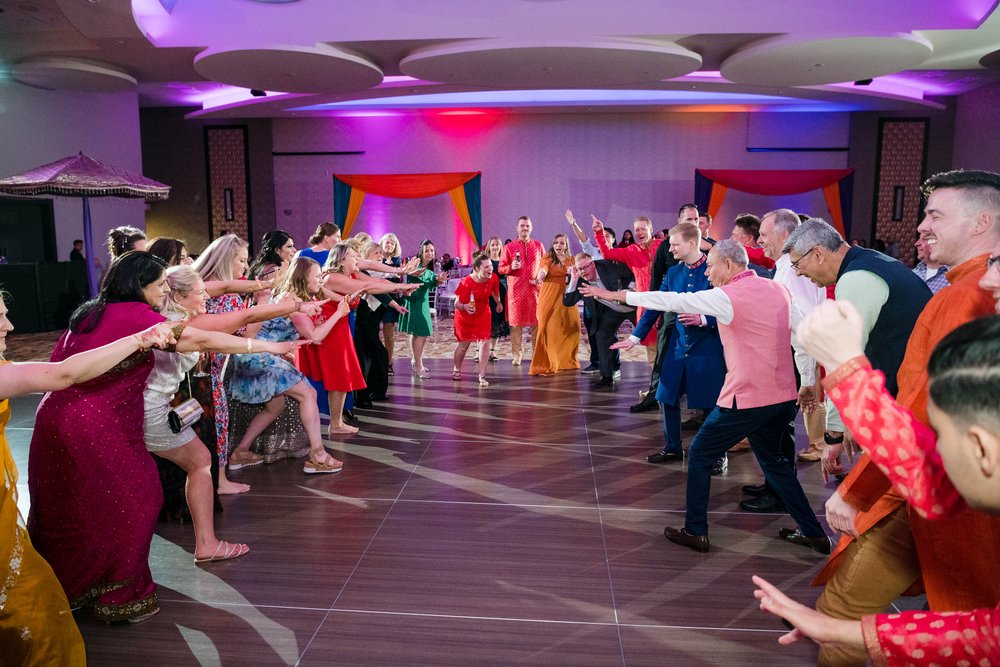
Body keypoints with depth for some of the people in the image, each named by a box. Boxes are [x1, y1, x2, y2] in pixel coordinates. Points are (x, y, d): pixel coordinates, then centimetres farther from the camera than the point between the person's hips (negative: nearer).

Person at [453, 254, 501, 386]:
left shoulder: (494, 278, -18)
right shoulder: (466, 283, -31)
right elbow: (457, 303, -27)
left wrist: (498, 303, 24)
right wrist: (464, 307, -49)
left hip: (483, 314, 3)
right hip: (465, 316, -3)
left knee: (484, 343, -8)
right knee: (464, 344, 12)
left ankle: (482, 376, 1)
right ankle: (457, 370, 38)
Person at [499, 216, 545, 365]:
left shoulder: (538, 246, 10)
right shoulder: (509, 247, 5)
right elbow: (501, 269, 5)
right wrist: (511, 267, -15)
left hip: (534, 290, 1)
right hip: (515, 290, -1)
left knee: (536, 321, 1)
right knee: (516, 322, 0)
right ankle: (517, 353, 9)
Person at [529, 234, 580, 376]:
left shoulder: (571, 260, 15)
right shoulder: (547, 258, 1)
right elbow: (543, 269, -20)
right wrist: (540, 275, -43)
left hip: (566, 298, 4)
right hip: (550, 299, -4)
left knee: (570, 329, 4)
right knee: (548, 329, -8)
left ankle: (566, 361, 22)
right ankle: (546, 364, -5)